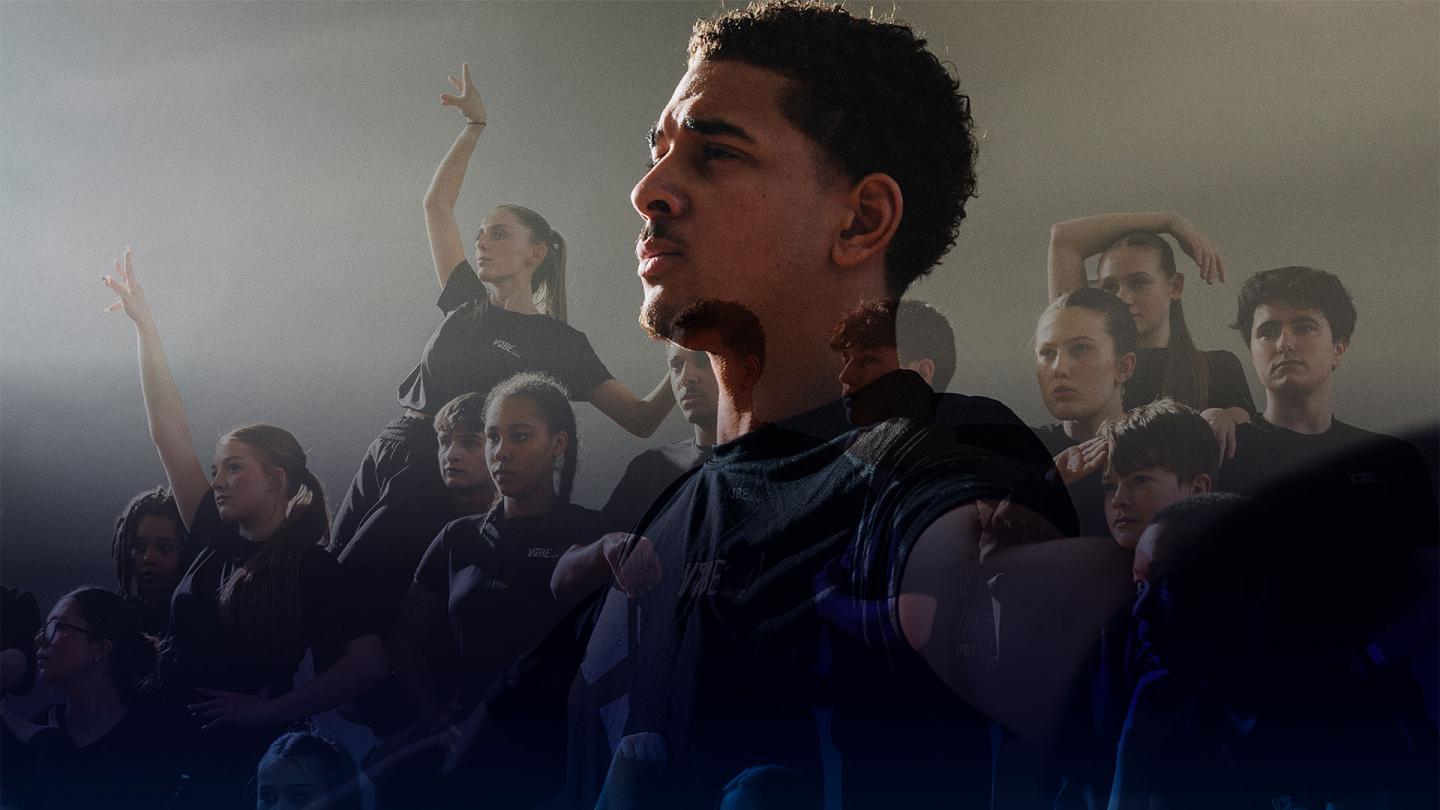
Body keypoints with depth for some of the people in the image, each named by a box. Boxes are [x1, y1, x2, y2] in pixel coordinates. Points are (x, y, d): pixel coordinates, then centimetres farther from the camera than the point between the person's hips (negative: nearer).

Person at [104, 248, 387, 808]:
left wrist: (271, 709, -16)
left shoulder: (311, 569, -8)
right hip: (172, 744, 5)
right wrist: (145, 328, 3)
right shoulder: (218, 541, 6)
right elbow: (170, 438, 5)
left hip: (243, 759, -5)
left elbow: (370, 663, -17)